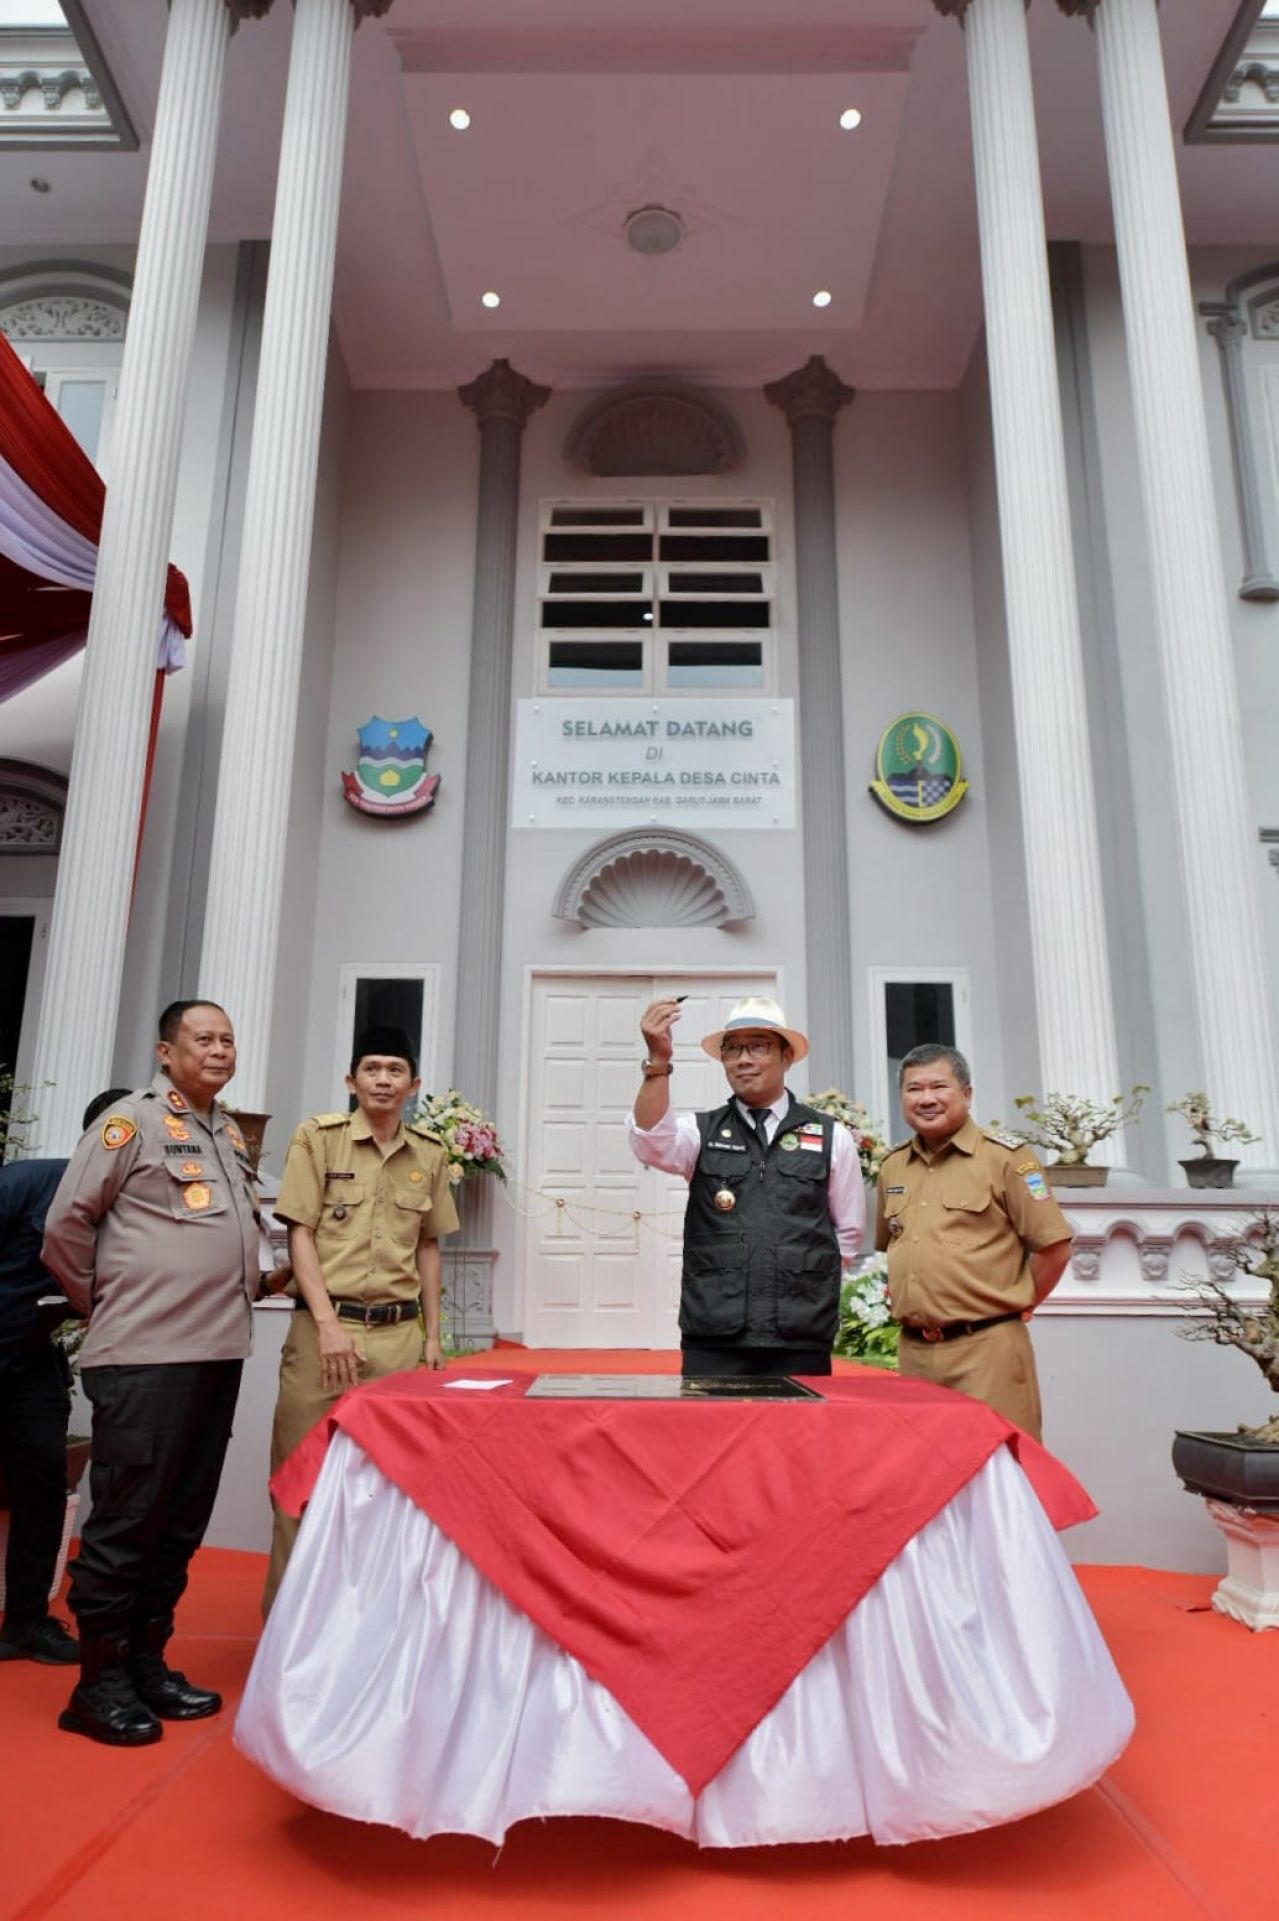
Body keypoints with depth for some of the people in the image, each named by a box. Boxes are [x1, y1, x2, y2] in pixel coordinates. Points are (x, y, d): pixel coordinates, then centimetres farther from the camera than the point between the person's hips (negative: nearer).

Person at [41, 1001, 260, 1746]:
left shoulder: (231, 1134, 15)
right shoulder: (134, 1120, -7)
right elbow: (66, 1224, -7)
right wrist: (105, 1301, 1)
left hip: (219, 1350, 7)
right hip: (146, 1355, -7)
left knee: (182, 1519, 14)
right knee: (126, 1518, 2)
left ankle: (147, 1661, 28)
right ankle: (100, 1683, 16)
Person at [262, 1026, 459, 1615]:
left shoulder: (430, 1155, 8)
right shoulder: (317, 1137, -2)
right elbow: (300, 1236, -4)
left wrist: (432, 1335, 11)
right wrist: (329, 1325, -12)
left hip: (399, 1334, 3)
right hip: (325, 1325, -2)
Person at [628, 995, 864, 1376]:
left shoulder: (831, 1137, 6)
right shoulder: (700, 1131, 5)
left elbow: (849, 1231, 14)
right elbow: (651, 1143, -16)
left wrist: (809, 1278, 7)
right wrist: (659, 1062, -28)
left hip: (802, 1342, 1)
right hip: (712, 1340, 0)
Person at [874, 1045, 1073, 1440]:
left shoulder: (1005, 1156, -5)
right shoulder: (892, 1166, 12)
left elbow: (1054, 1246, -5)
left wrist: (1016, 1306, -1)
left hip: (986, 1347, -5)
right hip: (912, 1350, 6)